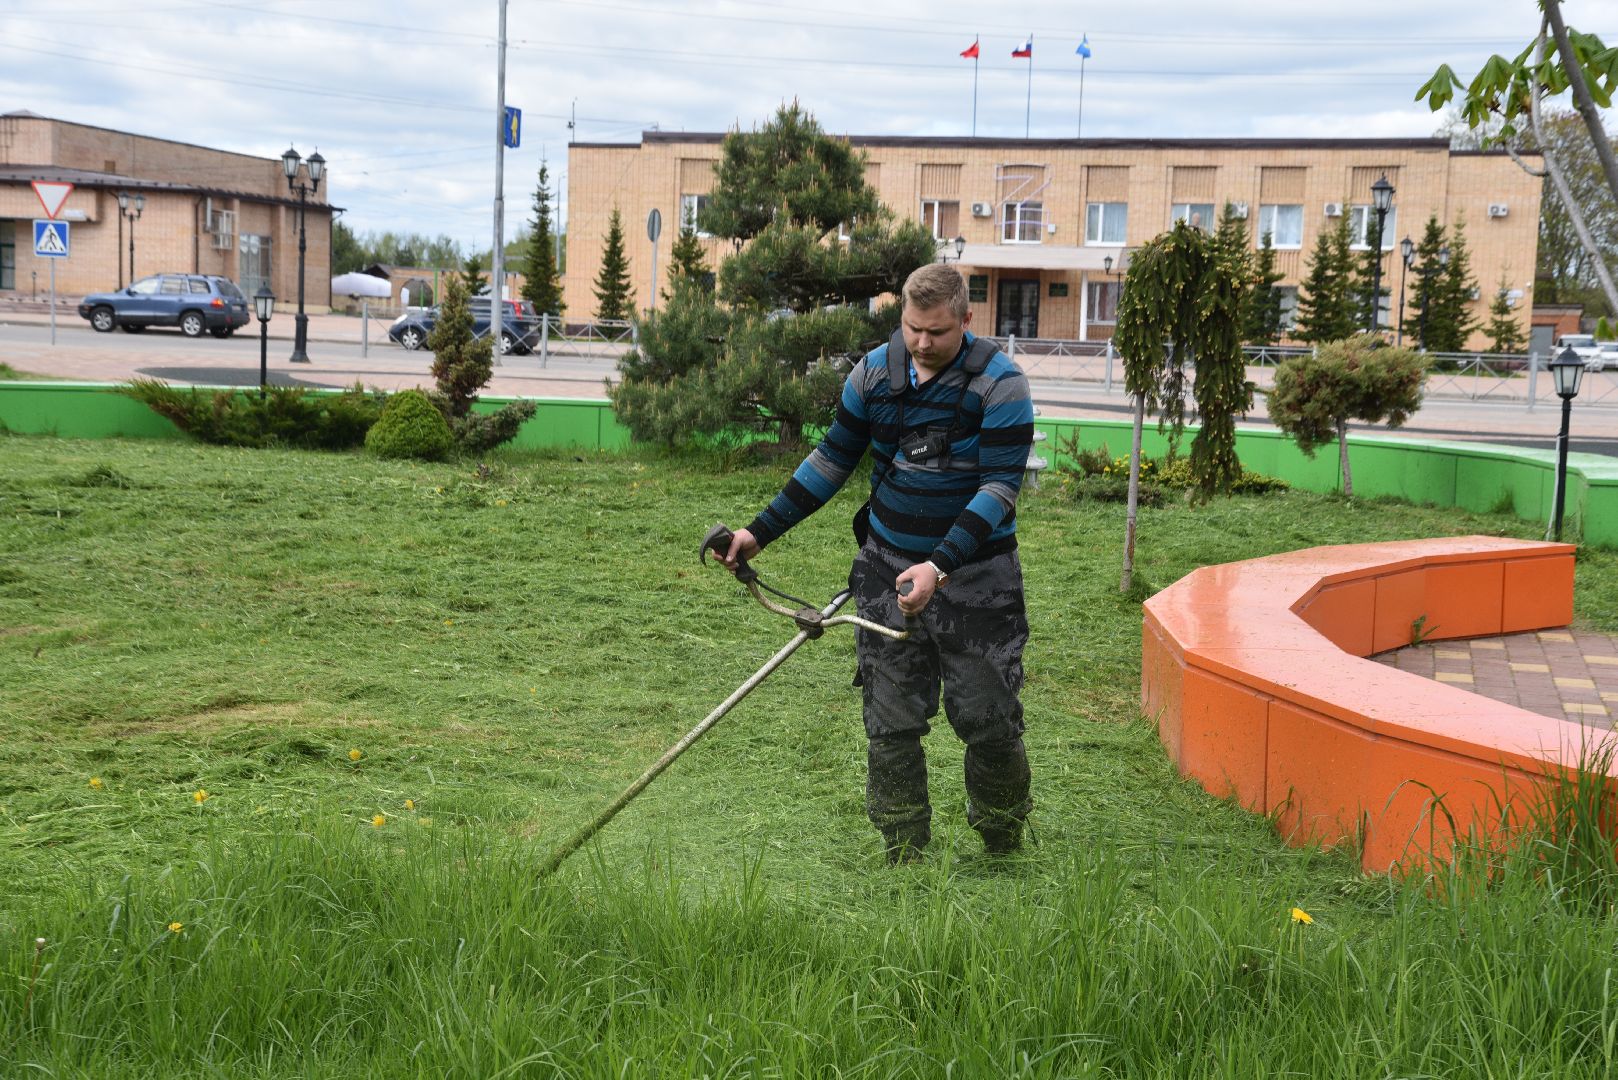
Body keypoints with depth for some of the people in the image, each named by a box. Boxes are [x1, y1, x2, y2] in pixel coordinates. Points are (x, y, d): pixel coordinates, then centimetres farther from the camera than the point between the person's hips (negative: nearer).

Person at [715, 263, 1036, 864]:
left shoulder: (999, 384, -14)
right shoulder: (873, 373, 0)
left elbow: (999, 488, -20)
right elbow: (833, 460, 11)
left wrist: (940, 567, -32)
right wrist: (762, 530, 8)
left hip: (976, 575, -3)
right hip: (888, 571, 4)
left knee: (989, 719, 1)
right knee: (891, 723, 4)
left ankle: (1004, 851, 25)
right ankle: (904, 860, 16)